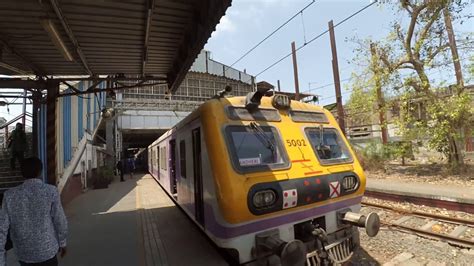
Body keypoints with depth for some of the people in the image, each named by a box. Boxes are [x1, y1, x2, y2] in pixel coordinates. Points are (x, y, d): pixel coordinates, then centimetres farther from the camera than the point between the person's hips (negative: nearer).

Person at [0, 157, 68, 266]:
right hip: (47, 250, -3)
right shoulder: (51, 191, -16)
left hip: (23, 253, 3)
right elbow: (60, 221, -10)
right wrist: (62, 243, 6)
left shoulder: (10, 195, -8)